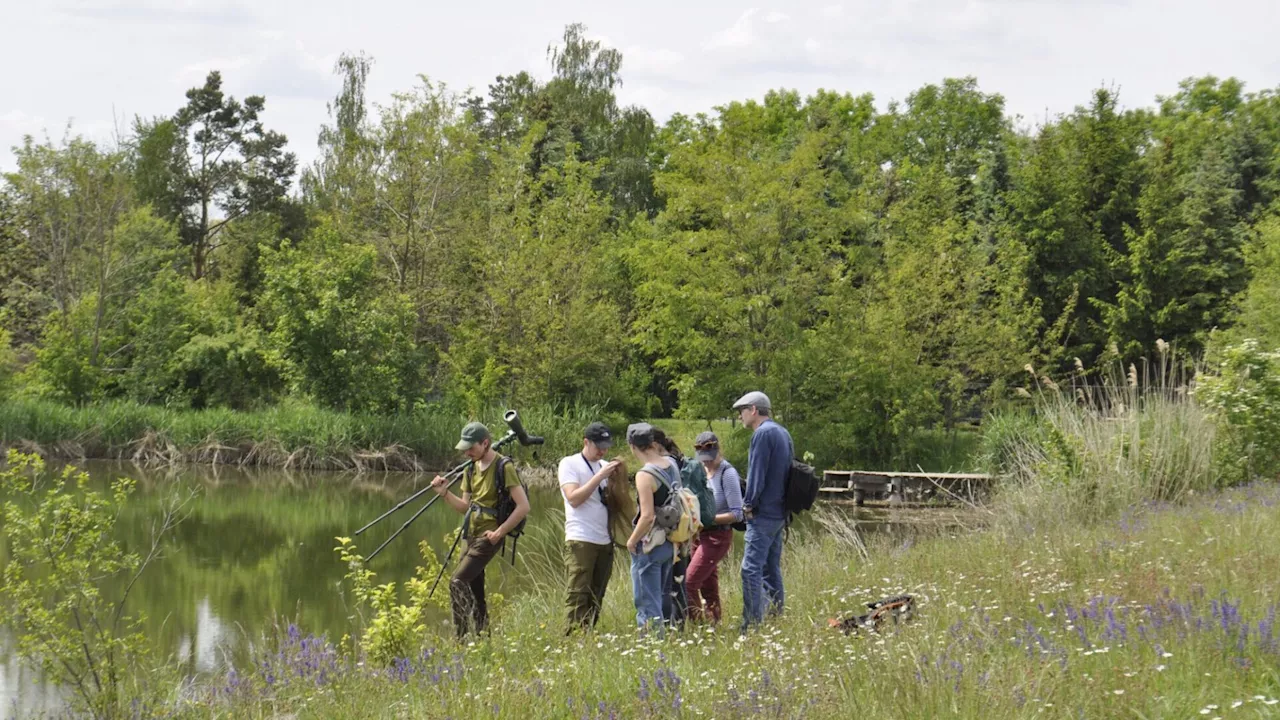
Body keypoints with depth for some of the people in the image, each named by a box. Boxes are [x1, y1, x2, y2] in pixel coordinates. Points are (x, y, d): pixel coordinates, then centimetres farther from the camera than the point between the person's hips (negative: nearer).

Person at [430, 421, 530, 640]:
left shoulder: (504, 467, -11)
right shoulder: (471, 470, 12)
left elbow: (523, 506, -15)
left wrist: (499, 532, -17)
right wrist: (445, 493, 3)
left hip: (488, 538, -8)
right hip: (471, 537, 8)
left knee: (458, 583, -18)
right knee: (474, 591, 9)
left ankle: (461, 636, -16)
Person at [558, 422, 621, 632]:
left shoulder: (604, 466, 17)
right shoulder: (569, 464, -1)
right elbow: (573, 498, -13)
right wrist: (600, 477, -15)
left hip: (605, 541, 6)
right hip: (581, 541, -6)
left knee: (596, 596, 6)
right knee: (578, 595, -10)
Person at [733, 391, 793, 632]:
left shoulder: (763, 433, -14)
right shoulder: (783, 433, 16)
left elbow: (757, 472, -18)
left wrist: (749, 504, -9)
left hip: (763, 513, -10)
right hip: (780, 511, 10)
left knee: (751, 569, -11)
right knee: (771, 568, 15)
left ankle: (752, 625, -15)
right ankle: (776, 617, 19)